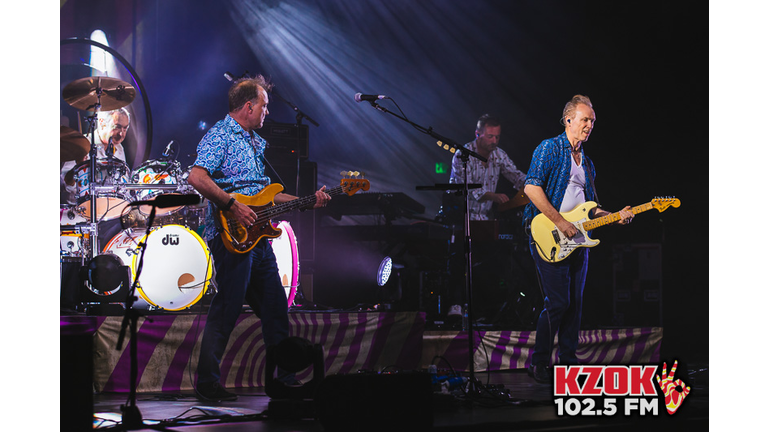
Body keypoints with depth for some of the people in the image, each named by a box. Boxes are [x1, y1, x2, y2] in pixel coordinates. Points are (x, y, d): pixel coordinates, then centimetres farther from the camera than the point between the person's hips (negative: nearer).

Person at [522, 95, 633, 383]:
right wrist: (560, 222, -19)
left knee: (575, 303, 8)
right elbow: (531, 187, -17)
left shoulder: (586, 163, 20)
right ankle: (538, 363, 0)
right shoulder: (549, 149, -4)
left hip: (577, 238, 8)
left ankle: (569, 359, 17)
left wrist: (615, 217, 6)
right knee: (557, 303, -11)